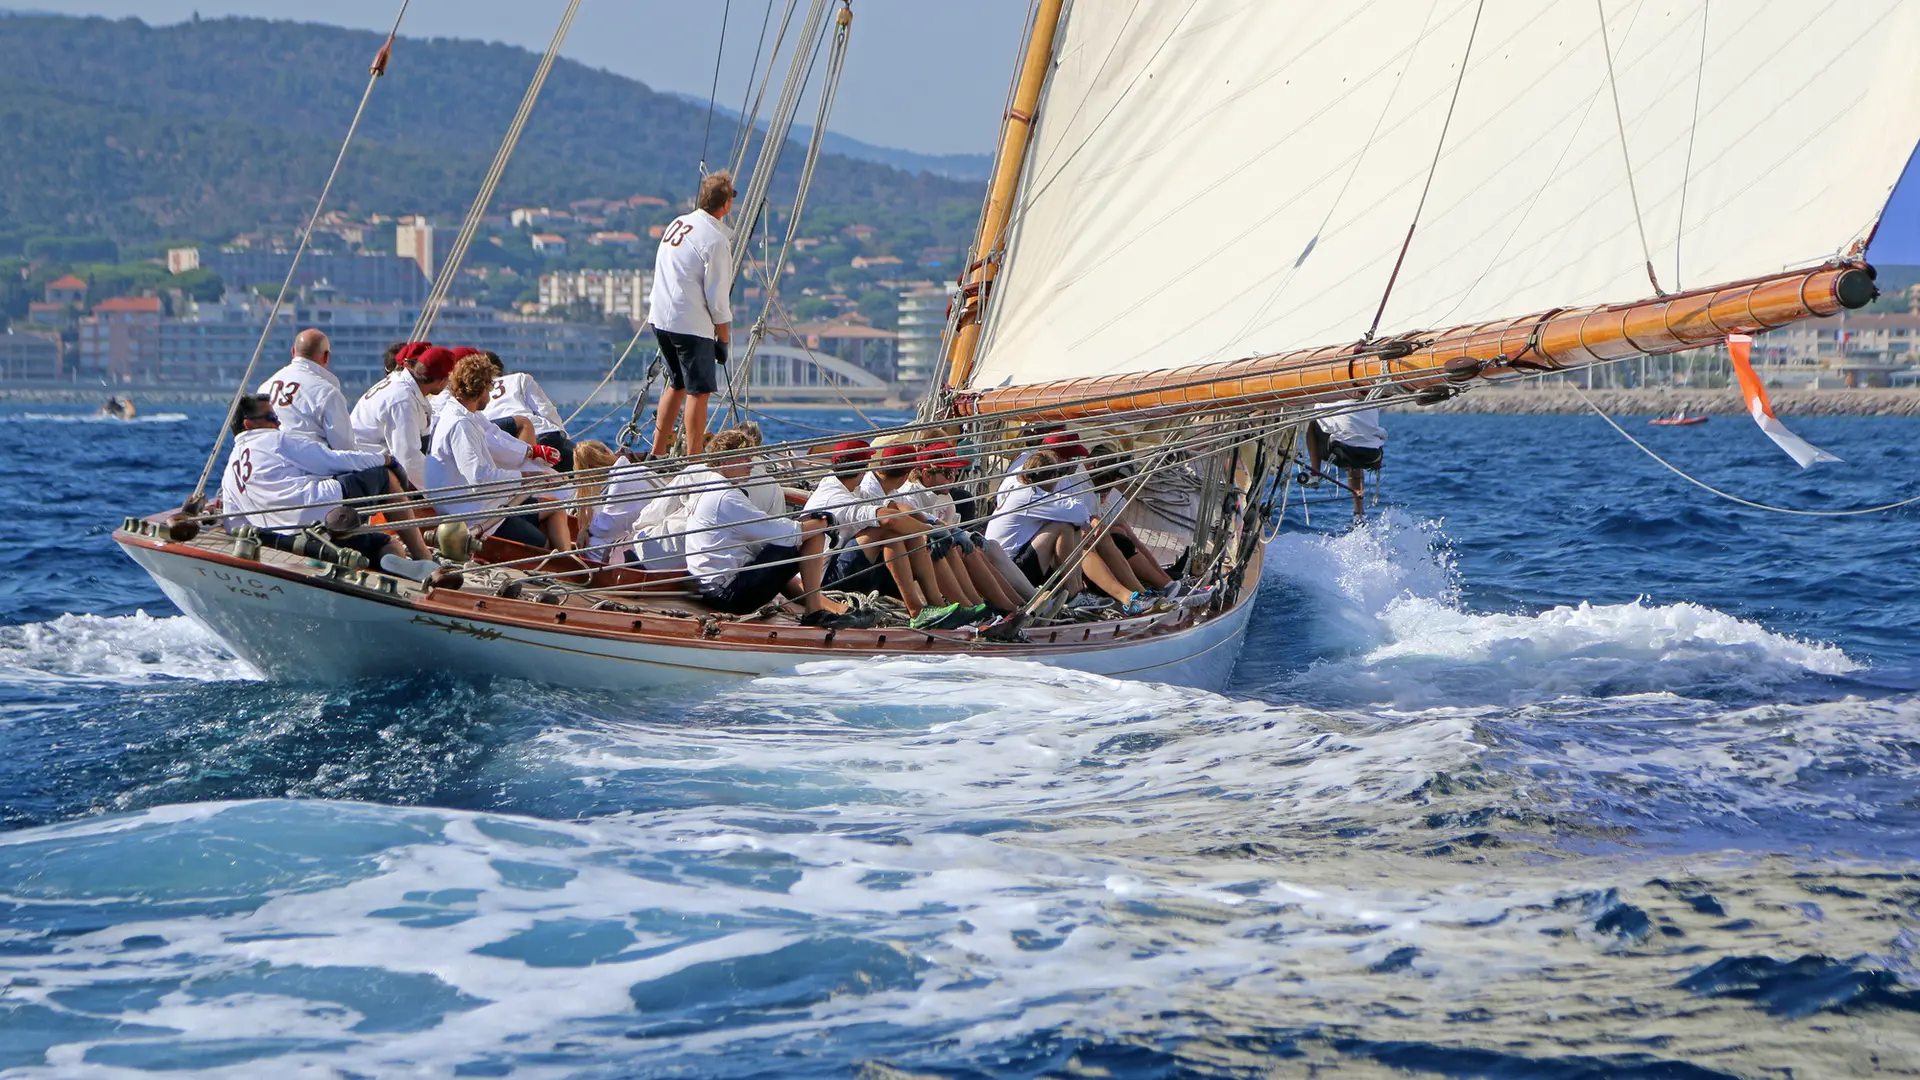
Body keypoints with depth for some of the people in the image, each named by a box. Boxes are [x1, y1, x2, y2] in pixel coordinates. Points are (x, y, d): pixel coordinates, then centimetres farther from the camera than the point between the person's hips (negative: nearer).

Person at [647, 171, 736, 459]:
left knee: (678, 384, 20)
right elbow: (717, 298, -14)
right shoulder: (716, 240, -15)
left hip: (659, 317, 8)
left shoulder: (677, 223, 10)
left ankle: (657, 452, 24)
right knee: (699, 391, -3)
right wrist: (723, 339, -4)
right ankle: (693, 459, -6)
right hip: (691, 325, -8)